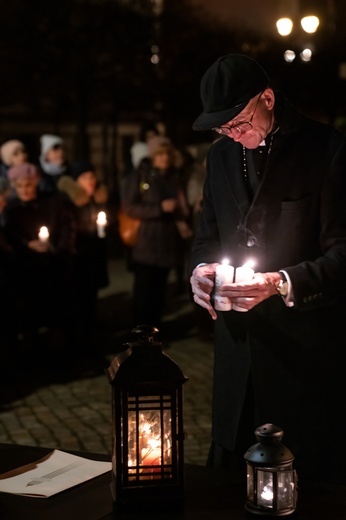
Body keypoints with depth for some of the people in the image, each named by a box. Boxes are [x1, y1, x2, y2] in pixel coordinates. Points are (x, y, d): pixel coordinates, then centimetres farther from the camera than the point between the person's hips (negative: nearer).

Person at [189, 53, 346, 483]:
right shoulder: (221, 155, 11)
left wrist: (283, 283, -27)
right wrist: (201, 269, -4)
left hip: (306, 349, -5)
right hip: (239, 345, 6)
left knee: (310, 484, 5)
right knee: (228, 482, 14)